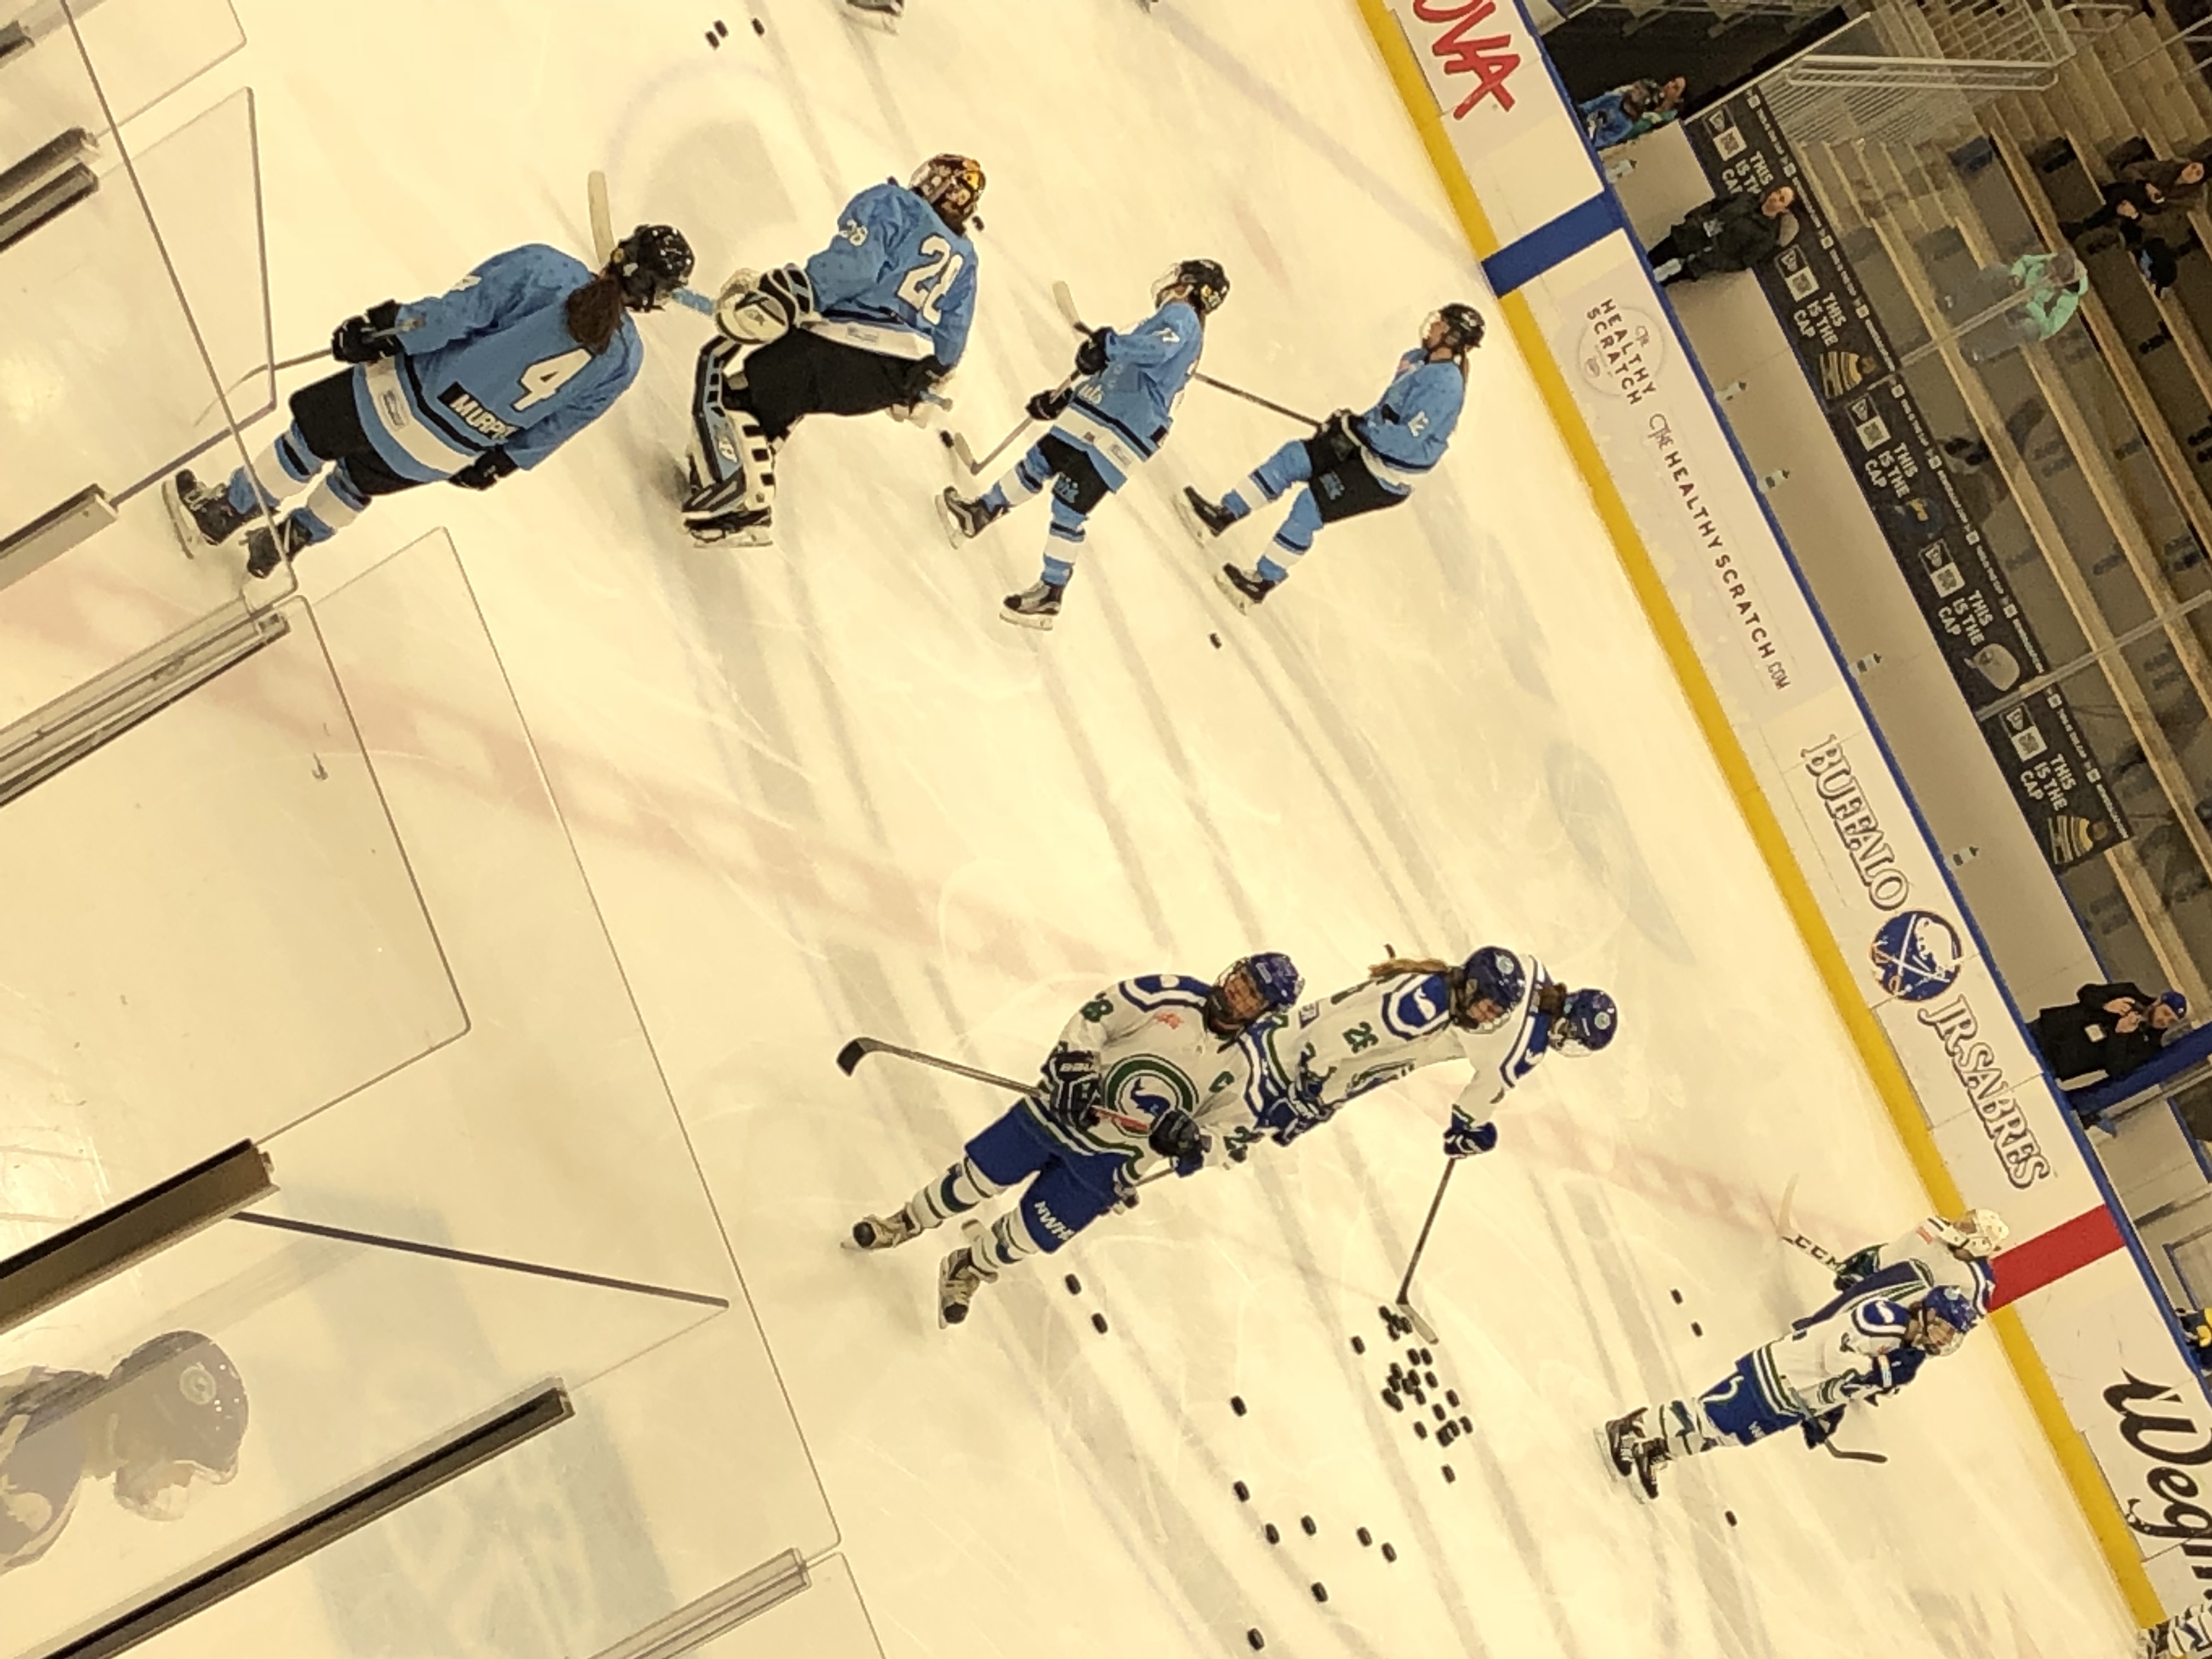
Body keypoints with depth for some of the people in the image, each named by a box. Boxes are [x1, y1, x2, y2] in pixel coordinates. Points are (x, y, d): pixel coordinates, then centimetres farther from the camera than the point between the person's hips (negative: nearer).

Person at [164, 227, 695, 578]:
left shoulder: (543, 269, -22)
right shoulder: (625, 359, -11)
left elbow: (454, 313, -21)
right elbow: (553, 427, -1)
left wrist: (378, 330, -9)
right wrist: (500, 462, 14)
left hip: (416, 398, -4)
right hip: (448, 455, 4)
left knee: (313, 435, 22)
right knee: (359, 482, 32)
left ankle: (223, 511, 37)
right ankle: (287, 540, 47)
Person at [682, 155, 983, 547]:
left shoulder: (892, 204, 2)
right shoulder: (964, 257, 21)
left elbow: (848, 266, -15)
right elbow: (949, 340, 21)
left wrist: (776, 297, -17)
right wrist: (919, 385, 36)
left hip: (838, 357, -8)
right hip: (892, 381, 8)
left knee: (725, 370, 1)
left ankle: (738, 504, -9)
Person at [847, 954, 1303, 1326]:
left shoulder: (1238, 1069, -5)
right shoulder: (1171, 995, -9)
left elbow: (1233, 1138, 0)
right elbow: (1095, 1016, -6)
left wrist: (1191, 1138, -20)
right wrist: (1075, 1065, -20)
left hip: (1104, 1165, 1)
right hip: (1060, 1112, 0)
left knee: (1028, 1236, 4)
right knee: (977, 1176, 4)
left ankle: (969, 1270, 35)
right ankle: (907, 1223, 32)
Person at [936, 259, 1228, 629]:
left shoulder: (1181, 317, -4)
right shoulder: (1173, 321, 27)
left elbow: (1158, 348, -29)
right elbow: (1115, 372, 31)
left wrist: (1110, 345, -41)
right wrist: (1062, 397, 31)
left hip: (1124, 435, -10)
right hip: (1098, 413, 10)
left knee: (1069, 507, -10)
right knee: (1040, 462, 16)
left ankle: (1051, 594, -3)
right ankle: (977, 515, 30)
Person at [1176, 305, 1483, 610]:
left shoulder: (1445, 384, -25)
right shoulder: (1418, 360, 5)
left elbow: (1406, 439, -28)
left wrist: (1357, 428, -18)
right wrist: (1354, 423, 4)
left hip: (1387, 480, -9)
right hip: (1370, 449, 9)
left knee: (1310, 505, -14)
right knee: (1294, 457, -2)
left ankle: (1264, 581, -1)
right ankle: (1221, 516, 2)